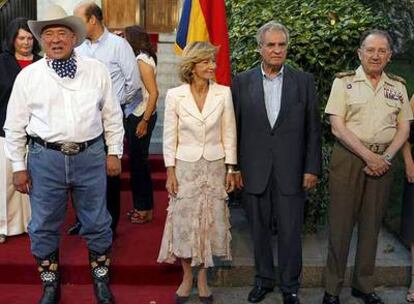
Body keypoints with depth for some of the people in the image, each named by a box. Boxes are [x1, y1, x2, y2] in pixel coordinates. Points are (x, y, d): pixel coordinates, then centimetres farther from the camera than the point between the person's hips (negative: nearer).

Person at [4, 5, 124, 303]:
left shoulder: (97, 70, 2)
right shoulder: (28, 75, 0)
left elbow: (112, 115, 8)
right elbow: (15, 125, 4)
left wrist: (114, 152, 6)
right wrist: (18, 166, 3)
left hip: (90, 156, 0)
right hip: (45, 158, 0)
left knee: (97, 223, 11)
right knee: (44, 226, 10)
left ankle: (101, 280, 31)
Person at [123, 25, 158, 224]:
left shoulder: (142, 60, -14)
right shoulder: (137, 59, 10)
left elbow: (154, 93, -18)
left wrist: (145, 121, -19)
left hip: (141, 116, -8)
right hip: (132, 115, 8)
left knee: (139, 161, 0)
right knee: (135, 160, 14)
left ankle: (145, 209, 12)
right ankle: (140, 205, 25)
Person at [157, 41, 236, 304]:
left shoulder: (223, 93, -4)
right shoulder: (175, 95, -6)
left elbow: (229, 134, 1)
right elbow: (170, 137, -2)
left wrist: (230, 169, 1)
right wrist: (170, 171, -4)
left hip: (215, 167, 1)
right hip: (185, 167, -1)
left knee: (210, 221, 8)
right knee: (184, 222, 5)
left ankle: (202, 277, 25)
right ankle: (187, 277, 24)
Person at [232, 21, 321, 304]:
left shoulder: (304, 81, 2)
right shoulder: (242, 81, 3)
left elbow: (313, 129, 2)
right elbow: (235, 128, 4)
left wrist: (312, 168, -2)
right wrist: (234, 167, 2)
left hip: (290, 172, -1)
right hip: (254, 171, 1)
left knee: (290, 232, 5)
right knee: (259, 230, 13)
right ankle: (264, 279, 31)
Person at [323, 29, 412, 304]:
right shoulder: (344, 82, 0)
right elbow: (337, 127, -8)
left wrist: (387, 158, -8)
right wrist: (368, 156, -13)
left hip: (383, 160, 3)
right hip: (348, 158, -3)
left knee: (372, 224, 10)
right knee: (341, 222, 0)